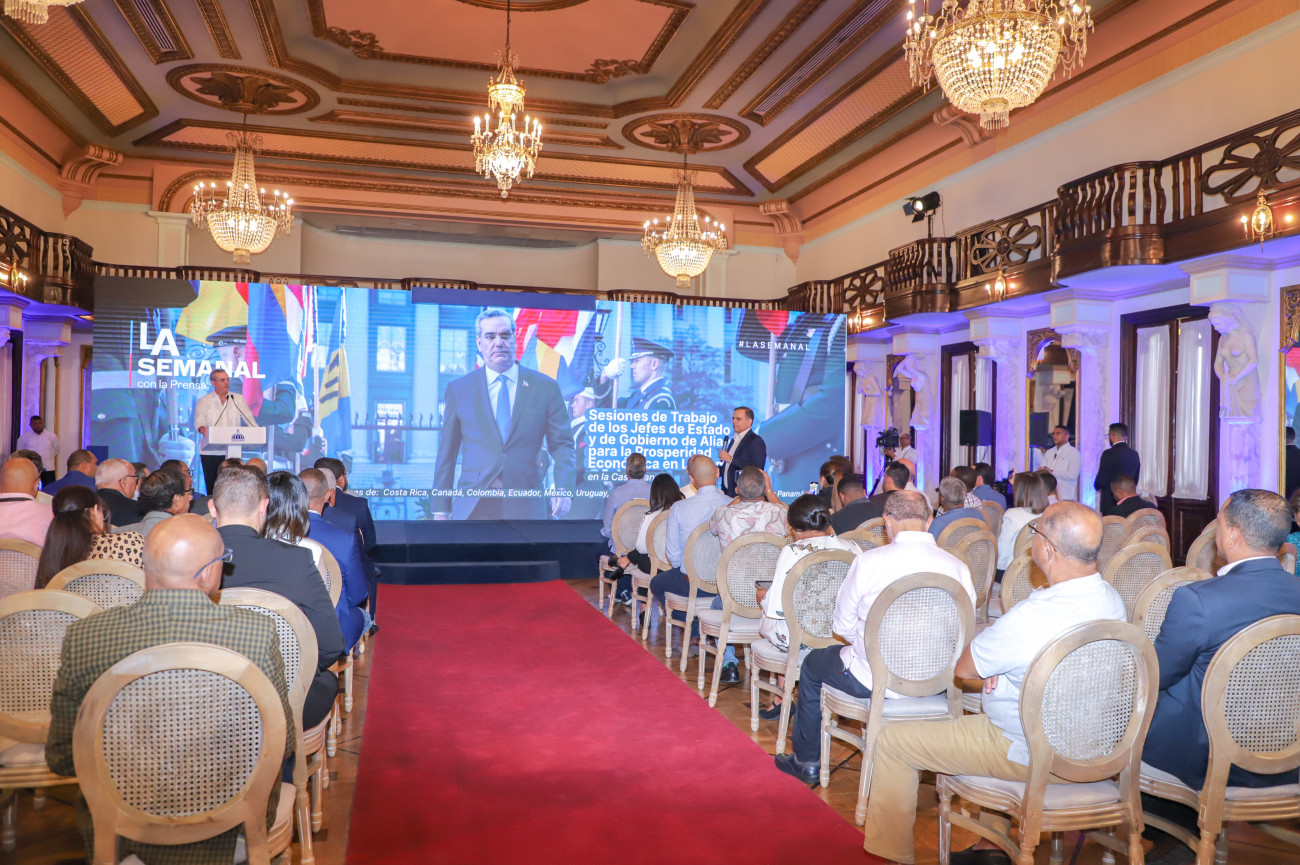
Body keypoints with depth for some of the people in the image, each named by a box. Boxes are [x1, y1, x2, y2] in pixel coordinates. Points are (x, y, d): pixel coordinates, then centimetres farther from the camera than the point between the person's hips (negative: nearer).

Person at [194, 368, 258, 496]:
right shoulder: (204, 401, 10)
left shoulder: (238, 399, 13)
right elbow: (199, 422, -3)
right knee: (211, 485, -2)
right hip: (210, 451, 0)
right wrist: (203, 429, -27)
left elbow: (250, 420, 9)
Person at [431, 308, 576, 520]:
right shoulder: (458, 389, 8)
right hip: (473, 509, 1)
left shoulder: (546, 387, 7)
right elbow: (446, 453, 9)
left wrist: (563, 488, -12)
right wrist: (441, 509, 4)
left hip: (526, 510, 0)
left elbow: (562, 444, 5)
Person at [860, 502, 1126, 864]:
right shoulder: (1111, 598, -6)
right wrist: (1000, 665, -6)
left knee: (891, 740, 2)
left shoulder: (1028, 618, -33)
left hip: (1030, 754, -8)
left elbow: (964, 667, -15)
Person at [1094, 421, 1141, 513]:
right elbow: (1135, 479, 14)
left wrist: (1097, 487, 8)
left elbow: (1100, 480, -12)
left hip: (1110, 502, -7)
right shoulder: (1134, 454, 7)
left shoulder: (1109, 454, -14)